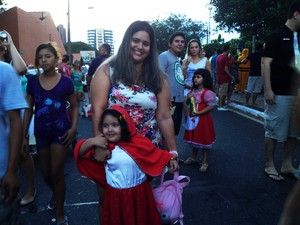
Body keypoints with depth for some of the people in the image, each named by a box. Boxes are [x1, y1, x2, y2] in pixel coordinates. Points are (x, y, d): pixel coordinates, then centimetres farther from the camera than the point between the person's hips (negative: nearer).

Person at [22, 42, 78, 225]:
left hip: (60, 131, -3)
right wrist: (24, 135, 4)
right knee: (46, 174, 15)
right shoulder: (33, 81, 0)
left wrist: (73, 128, -12)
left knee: (56, 173, 1)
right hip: (41, 133, 3)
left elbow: (74, 106, 1)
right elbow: (29, 109, 5)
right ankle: (56, 195, 49)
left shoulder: (65, 82, -7)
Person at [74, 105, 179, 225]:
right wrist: (92, 141, -21)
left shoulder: (139, 142, -13)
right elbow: (79, 152, -6)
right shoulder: (103, 145, -8)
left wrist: (170, 160, -9)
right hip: (115, 195, 1)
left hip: (138, 193, 0)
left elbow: (156, 154, 1)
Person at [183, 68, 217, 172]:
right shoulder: (192, 90, 5)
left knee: (204, 140, 6)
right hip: (193, 118, 7)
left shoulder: (207, 92, -18)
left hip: (203, 119, -7)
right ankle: (194, 157, 38)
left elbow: (212, 106, -21)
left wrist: (199, 113, -25)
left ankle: (205, 162, 19)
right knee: (194, 138, 20)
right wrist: (188, 98, -8)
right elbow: (188, 102, 15)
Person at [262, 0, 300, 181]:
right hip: (279, 93, -7)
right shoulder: (277, 35, -6)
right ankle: (269, 166, 14)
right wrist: (268, 90, -17)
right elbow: (266, 63, -11)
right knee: (274, 131, 1)